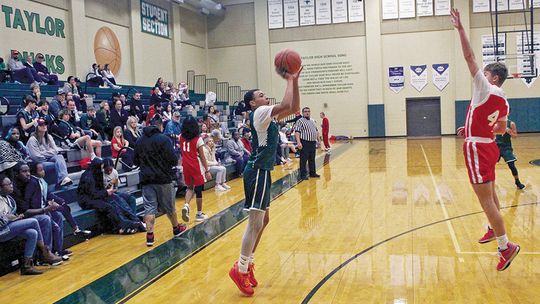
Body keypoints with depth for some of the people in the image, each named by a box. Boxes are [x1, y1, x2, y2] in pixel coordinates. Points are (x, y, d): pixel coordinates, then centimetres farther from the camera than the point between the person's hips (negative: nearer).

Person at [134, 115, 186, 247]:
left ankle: (149, 235, -3)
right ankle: (176, 228, 31)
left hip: (146, 179, 3)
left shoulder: (139, 141, 5)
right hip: (163, 178, -3)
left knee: (149, 207, 3)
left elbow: (136, 161, 11)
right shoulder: (164, 139, -11)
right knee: (169, 206, 12)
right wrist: (175, 162, 5)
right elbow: (173, 160, -16)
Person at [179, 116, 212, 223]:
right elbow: (202, 157, -11)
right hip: (196, 167, -4)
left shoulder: (181, 137, -1)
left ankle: (186, 205, -6)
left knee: (190, 187, 20)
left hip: (186, 166, 5)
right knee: (198, 189, 8)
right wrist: (207, 171, -7)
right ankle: (199, 214, 17)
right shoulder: (198, 139, -13)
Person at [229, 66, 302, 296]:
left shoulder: (267, 115, 16)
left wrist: (295, 81, 7)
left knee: (262, 220, 15)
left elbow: (293, 108, 15)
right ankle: (240, 269, -3)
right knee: (255, 222, -9)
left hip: (262, 171, 10)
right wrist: (289, 81, -11)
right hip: (258, 172, -10)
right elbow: (286, 105, -25)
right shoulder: (259, 112, -11)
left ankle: (247, 263, 22)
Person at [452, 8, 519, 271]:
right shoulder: (503, 101, 10)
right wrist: (473, 129, 22)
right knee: (490, 193, 24)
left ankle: (505, 246, -7)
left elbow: (469, 57, -17)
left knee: (485, 199, -9)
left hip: (477, 148, -10)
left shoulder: (486, 89, -14)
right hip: (489, 146, 10)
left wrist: (460, 29, -14)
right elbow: (501, 129, 20)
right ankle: (494, 230, 42)